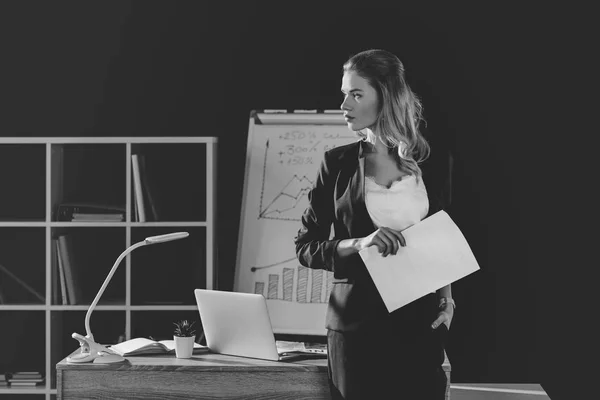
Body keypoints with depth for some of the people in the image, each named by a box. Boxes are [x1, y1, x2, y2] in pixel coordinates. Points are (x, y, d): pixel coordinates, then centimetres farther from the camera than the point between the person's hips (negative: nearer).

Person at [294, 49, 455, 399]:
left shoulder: (436, 163, 5)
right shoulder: (338, 164, 4)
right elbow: (305, 247, 3)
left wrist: (448, 297, -2)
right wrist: (359, 244, -14)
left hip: (420, 321, 0)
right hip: (356, 322, 0)